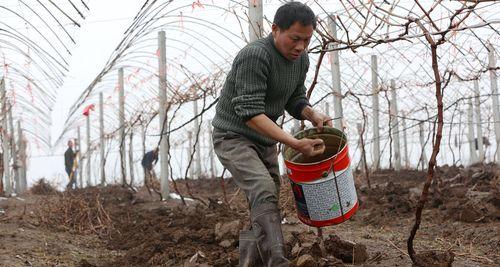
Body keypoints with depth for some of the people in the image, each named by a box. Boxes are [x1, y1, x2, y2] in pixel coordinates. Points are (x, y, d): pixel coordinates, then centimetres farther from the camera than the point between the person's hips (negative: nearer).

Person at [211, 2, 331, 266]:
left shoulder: (301, 59, 2)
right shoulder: (255, 55, -25)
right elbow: (250, 111, -30)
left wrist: (312, 114, -10)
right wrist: (295, 143, -36)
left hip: (265, 140, 8)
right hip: (233, 136, -8)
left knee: (263, 210, 6)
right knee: (264, 191, -27)